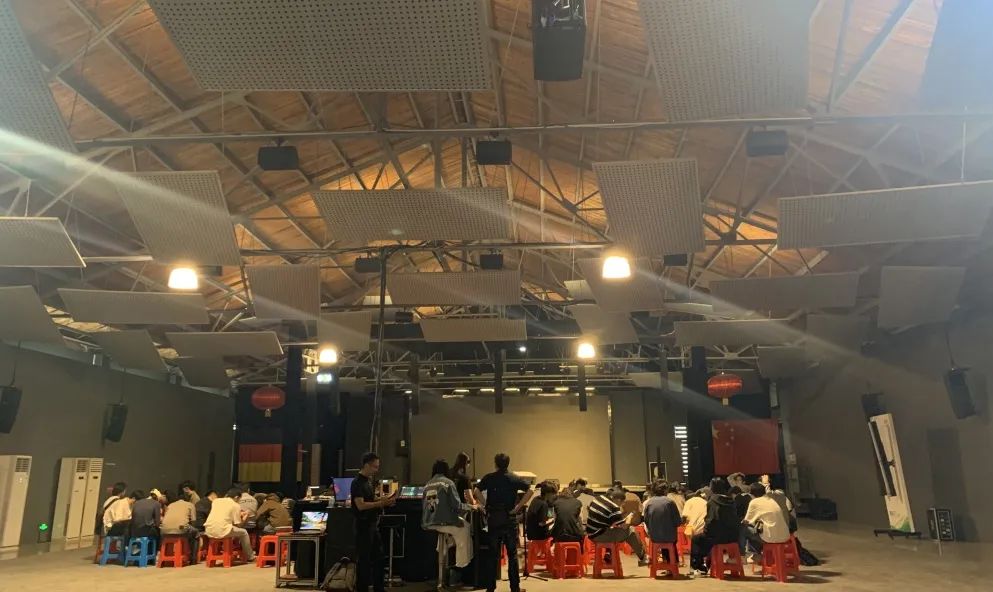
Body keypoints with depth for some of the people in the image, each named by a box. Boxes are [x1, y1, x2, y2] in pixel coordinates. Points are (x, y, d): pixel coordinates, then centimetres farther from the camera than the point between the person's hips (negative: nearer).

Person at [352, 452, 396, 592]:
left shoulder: (370, 481, 11)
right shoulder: (357, 483, -16)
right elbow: (361, 505, -23)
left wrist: (385, 500, 2)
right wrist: (381, 503, -23)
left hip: (373, 524, 9)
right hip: (363, 526, -9)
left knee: (378, 556, 14)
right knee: (364, 559, 0)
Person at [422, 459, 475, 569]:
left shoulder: (427, 485, 9)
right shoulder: (448, 483, -7)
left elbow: (424, 506, 13)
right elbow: (457, 505, -11)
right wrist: (470, 506, 4)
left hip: (428, 523, 7)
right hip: (444, 521, -6)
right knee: (465, 527, 18)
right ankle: (462, 564, 19)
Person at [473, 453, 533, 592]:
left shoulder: (489, 478, 1)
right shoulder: (514, 479, 0)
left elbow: (476, 492, -12)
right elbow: (530, 491, -12)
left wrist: (486, 505, -5)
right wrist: (517, 507, -8)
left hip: (493, 518, 1)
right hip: (509, 518, -1)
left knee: (493, 554, 9)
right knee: (512, 554, 6)